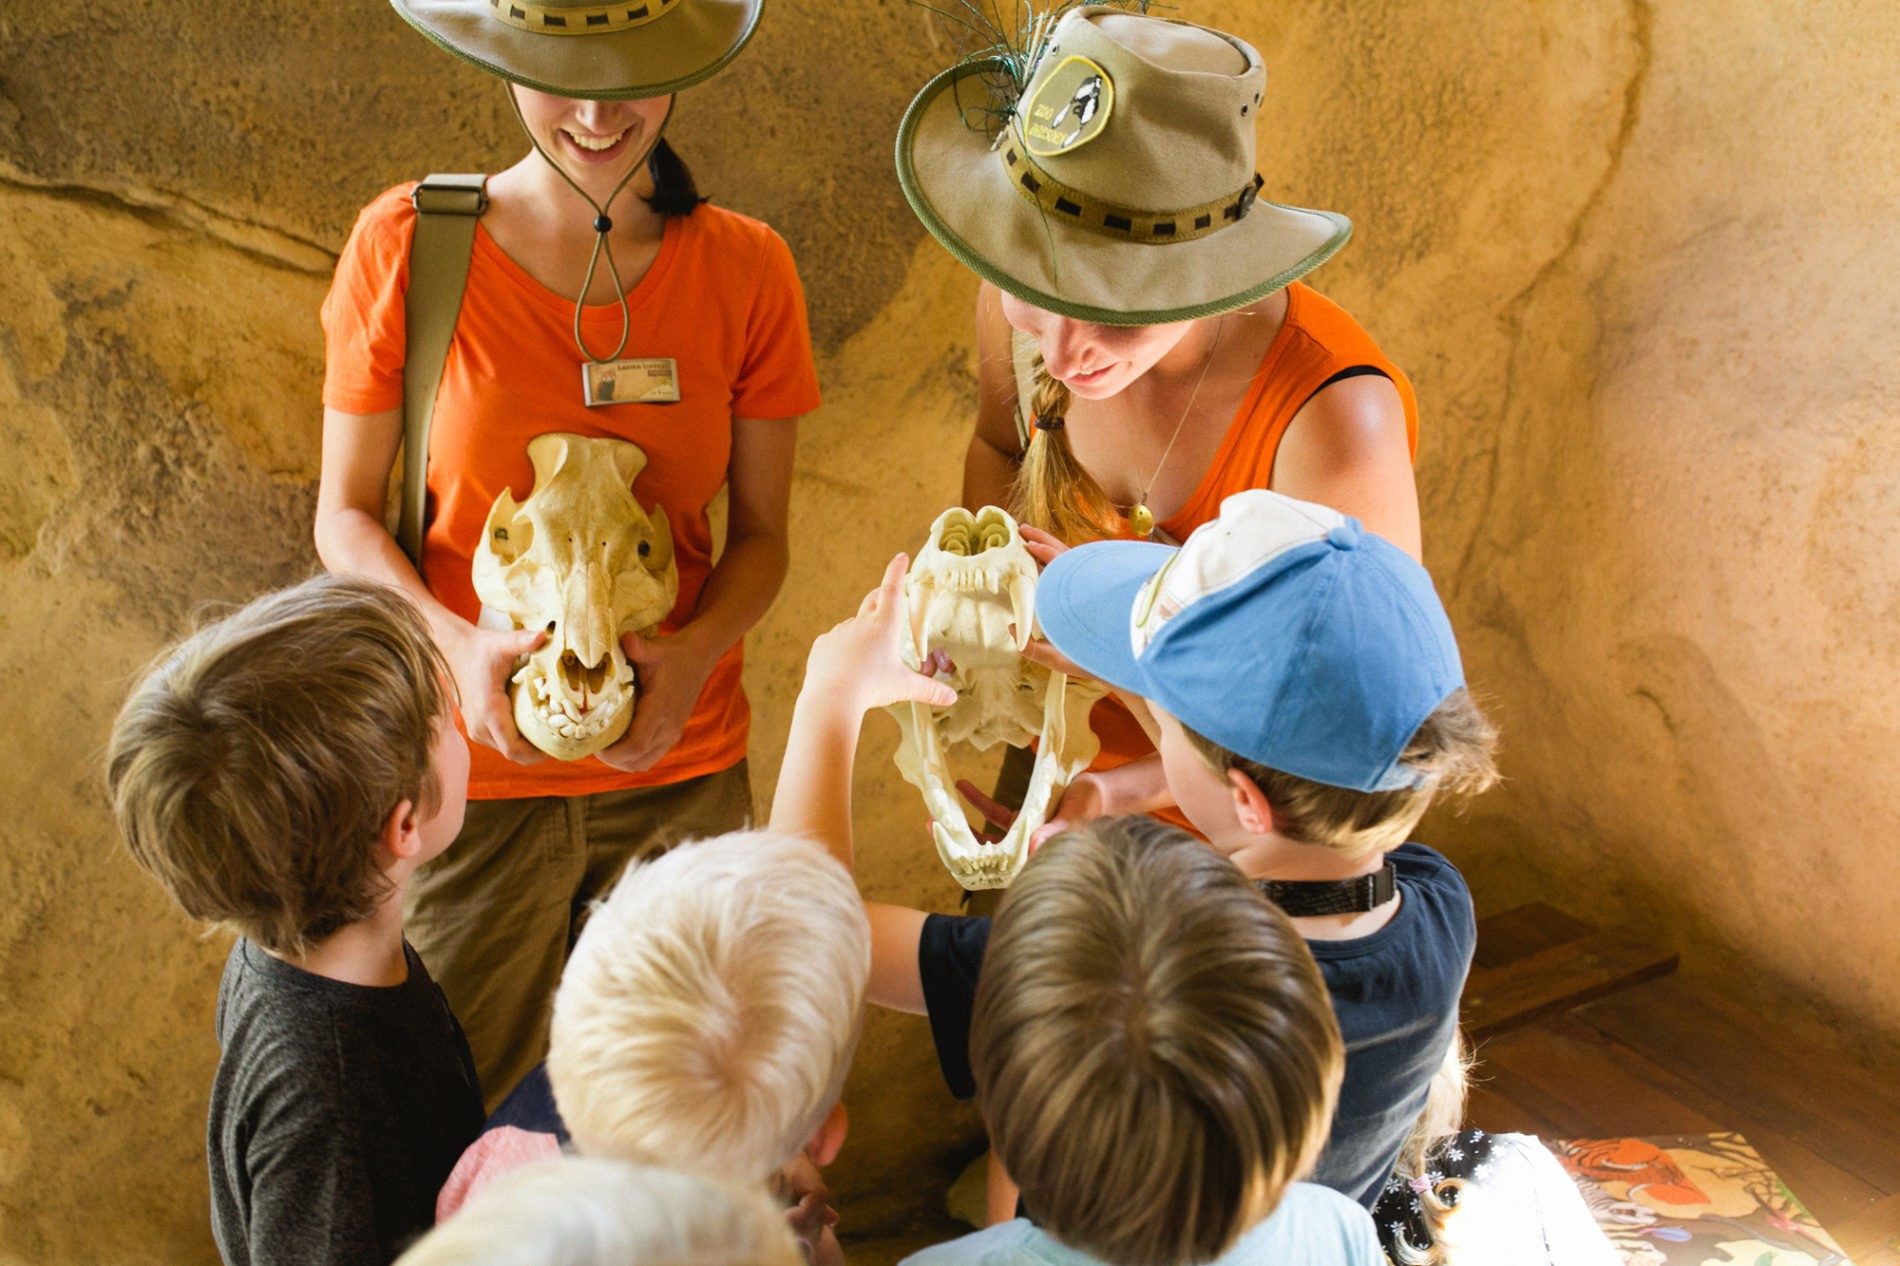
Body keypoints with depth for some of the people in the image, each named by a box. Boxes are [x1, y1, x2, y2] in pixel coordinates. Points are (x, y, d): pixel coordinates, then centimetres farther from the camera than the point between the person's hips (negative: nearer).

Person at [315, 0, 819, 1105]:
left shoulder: (746, 270, -5)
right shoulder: (406, 247, -9)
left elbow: (760, 533, 2)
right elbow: (345, 516, -1)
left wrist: (697, 651, -18)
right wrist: (457, 644, -20)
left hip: (683, 768, 2)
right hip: (477, 767, -1)